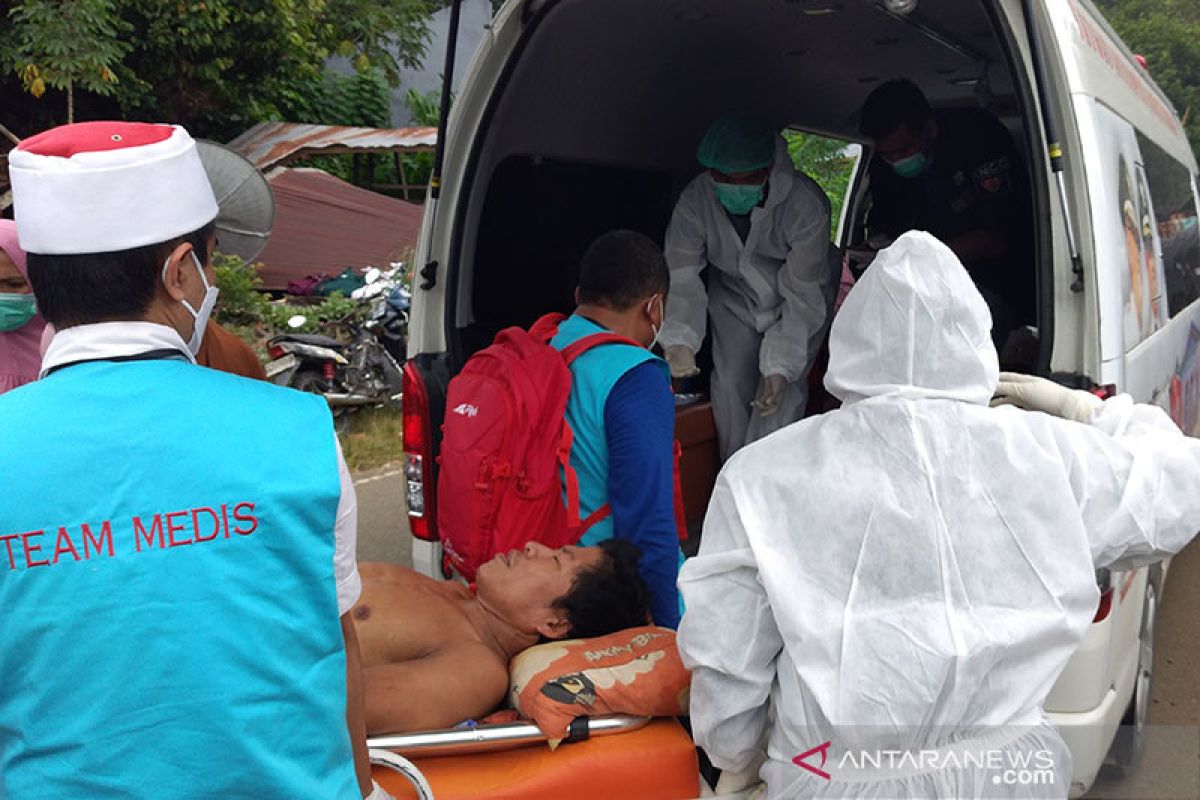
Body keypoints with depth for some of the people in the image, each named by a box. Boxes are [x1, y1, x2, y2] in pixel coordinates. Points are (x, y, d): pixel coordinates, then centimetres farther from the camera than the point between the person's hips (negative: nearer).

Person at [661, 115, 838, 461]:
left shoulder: (806, 205, -35)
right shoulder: (695, 201, -27)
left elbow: (802, 293, -30)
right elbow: (681, 275, -28)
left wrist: (781, 367, -36)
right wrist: (678, 341, -45)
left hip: (800, 298, -2)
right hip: (734, 296, 3)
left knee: (783, 392, -16)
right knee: (729, 383, -4)